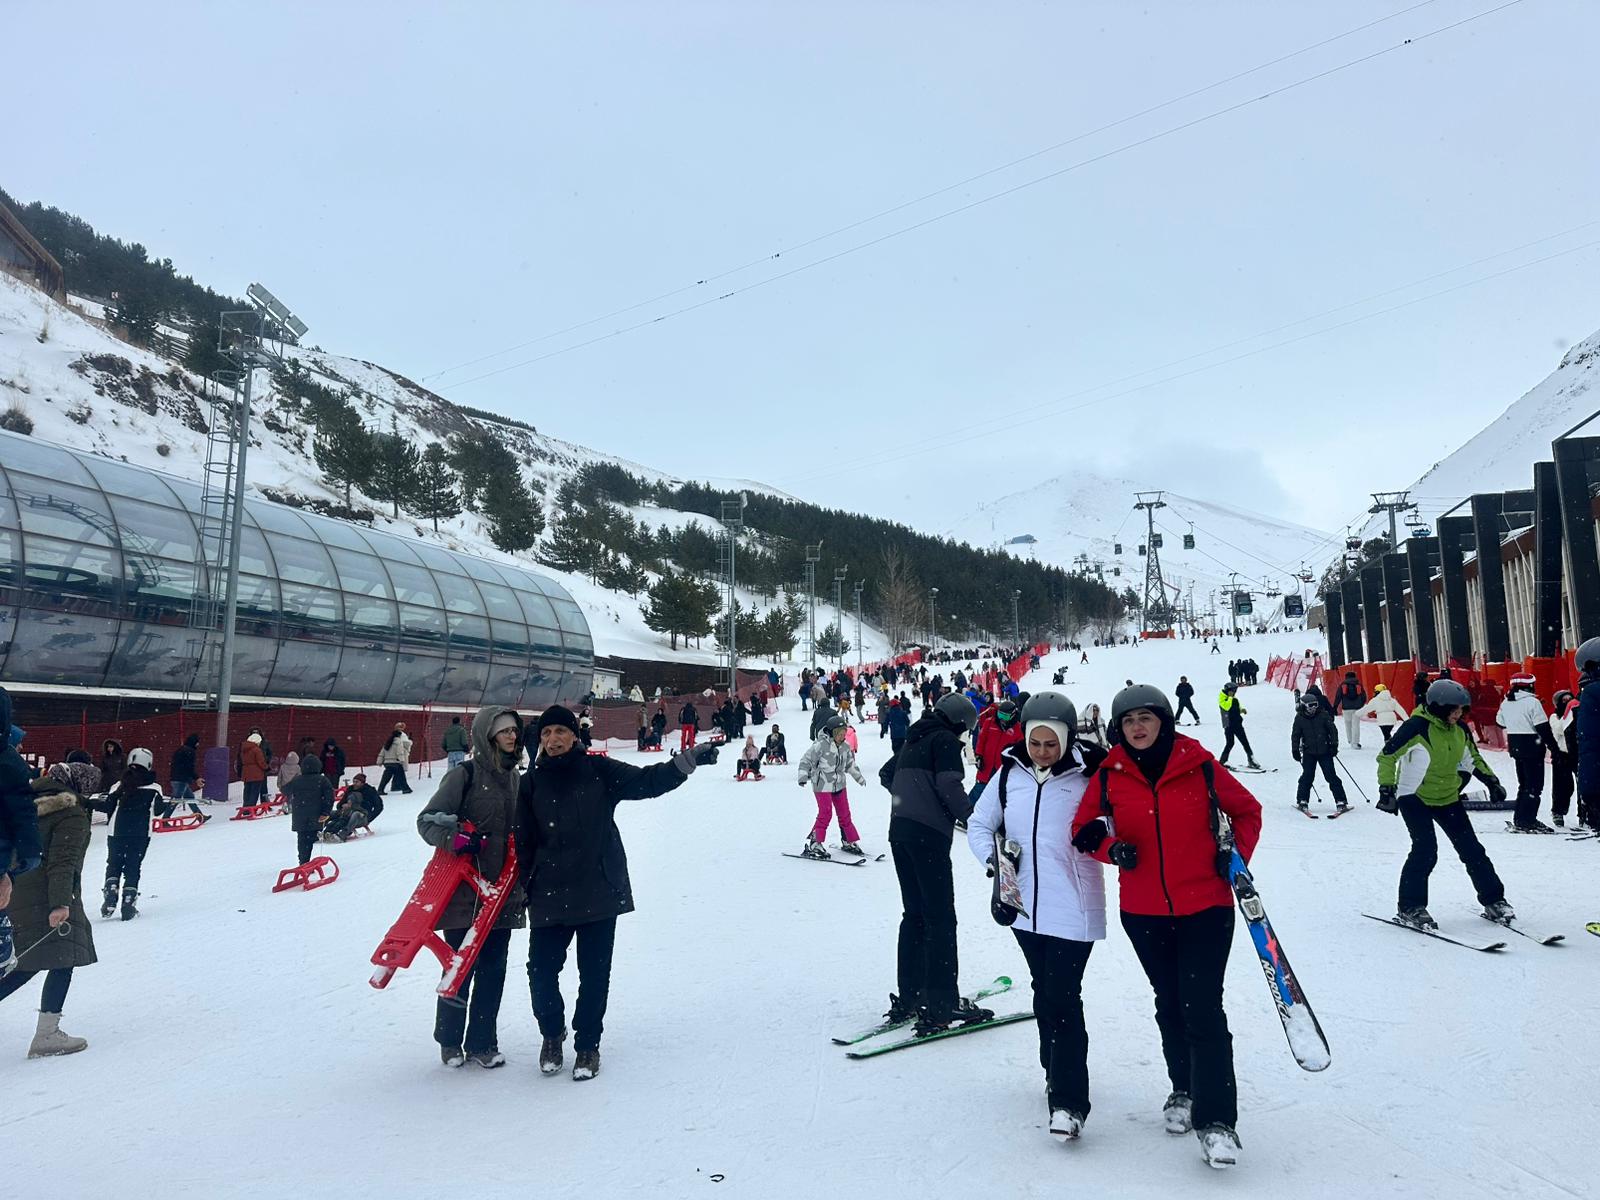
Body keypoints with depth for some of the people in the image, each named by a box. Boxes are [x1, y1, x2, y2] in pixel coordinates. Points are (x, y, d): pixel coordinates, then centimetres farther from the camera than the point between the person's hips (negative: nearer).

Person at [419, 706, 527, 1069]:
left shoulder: (516, 779, 11)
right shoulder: (465, 774, -8)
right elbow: (427, 820, -10)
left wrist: (525, 878, 16)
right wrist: (455, 837, -26)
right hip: (464, 889, -5)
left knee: (492, 968, 7)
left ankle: (482, 1042, 20)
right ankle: (450, 1040, 23)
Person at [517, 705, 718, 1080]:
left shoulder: (598, 771, -1)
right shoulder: (532, 782, 2)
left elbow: (646, 781, -6)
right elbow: (523, 842, 5)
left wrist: (687, 761, -19)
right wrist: (522, 887, 2)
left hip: (599, 891, -1)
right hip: (549, 894, 1)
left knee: (595, 973, 7)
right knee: (542, 971, 3)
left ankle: (587, 1043, 27)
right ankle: (552, 1033, 32)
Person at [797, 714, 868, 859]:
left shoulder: (845, 747, 5)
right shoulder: (821, 745, -17)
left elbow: (850, 764, 21)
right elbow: (806, 759, -12)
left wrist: (859, 777, 31)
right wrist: (803, 776, -19)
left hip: (839, 785, 7)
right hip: (822, 785, -7)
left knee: (845, 814, 11)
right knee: (825, 814, -11)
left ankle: (848, 842, 24)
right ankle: (813, 844, -3)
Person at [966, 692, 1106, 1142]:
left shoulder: (1087, 776, -9)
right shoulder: (1010, 774, 1)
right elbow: (979, 825, 10)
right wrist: (992, 859, -6)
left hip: (1072, 909, -4)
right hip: (1025, 906, 5)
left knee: (1063, 998, -7)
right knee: (1044, 993, 18)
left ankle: (1068, 1101, 2)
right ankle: (1057, 1072, 37)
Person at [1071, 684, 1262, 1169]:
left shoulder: (1200, 766, -7)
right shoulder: (1109, 775, -3)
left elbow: (1246, 810, 7)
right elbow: (1084, 828, 7)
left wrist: (1236, 855, -6)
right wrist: (1112, 848, -12)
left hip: (1205, 907, -3)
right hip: (1143, 912, 3)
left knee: (1203, 1010, -7)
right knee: (1169, 1005, 17)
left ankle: (1216, 1120, 2)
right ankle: (1184, 1090, 38)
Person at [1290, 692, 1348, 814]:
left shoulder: (1323, 715, -3)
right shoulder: (1299, 718, -1)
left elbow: (1333, 730, 2)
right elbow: (1295, 735, 6)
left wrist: (1334, 745, -4)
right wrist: (1295, 750, 3)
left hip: (1325, 751, 0)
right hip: (1309, 753, 0)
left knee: (1331, 776, -2)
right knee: (1307, 776, -2)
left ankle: (1341, 802, 3)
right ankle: (1302, 801, 11)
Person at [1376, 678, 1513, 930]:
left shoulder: (1459, 730, 1)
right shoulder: (1417, 727, -21)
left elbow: (1473, 759, 21)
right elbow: (1387, 756, -18)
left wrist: (1491, 782, 14)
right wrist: (1387, 789, -24)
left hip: (1448, 798, 7)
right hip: (1415, 798, -7)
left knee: (1472, 849, 8)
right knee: (1425, 849, -17)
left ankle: (1493, 901, 24)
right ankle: (1410, 908, -6)